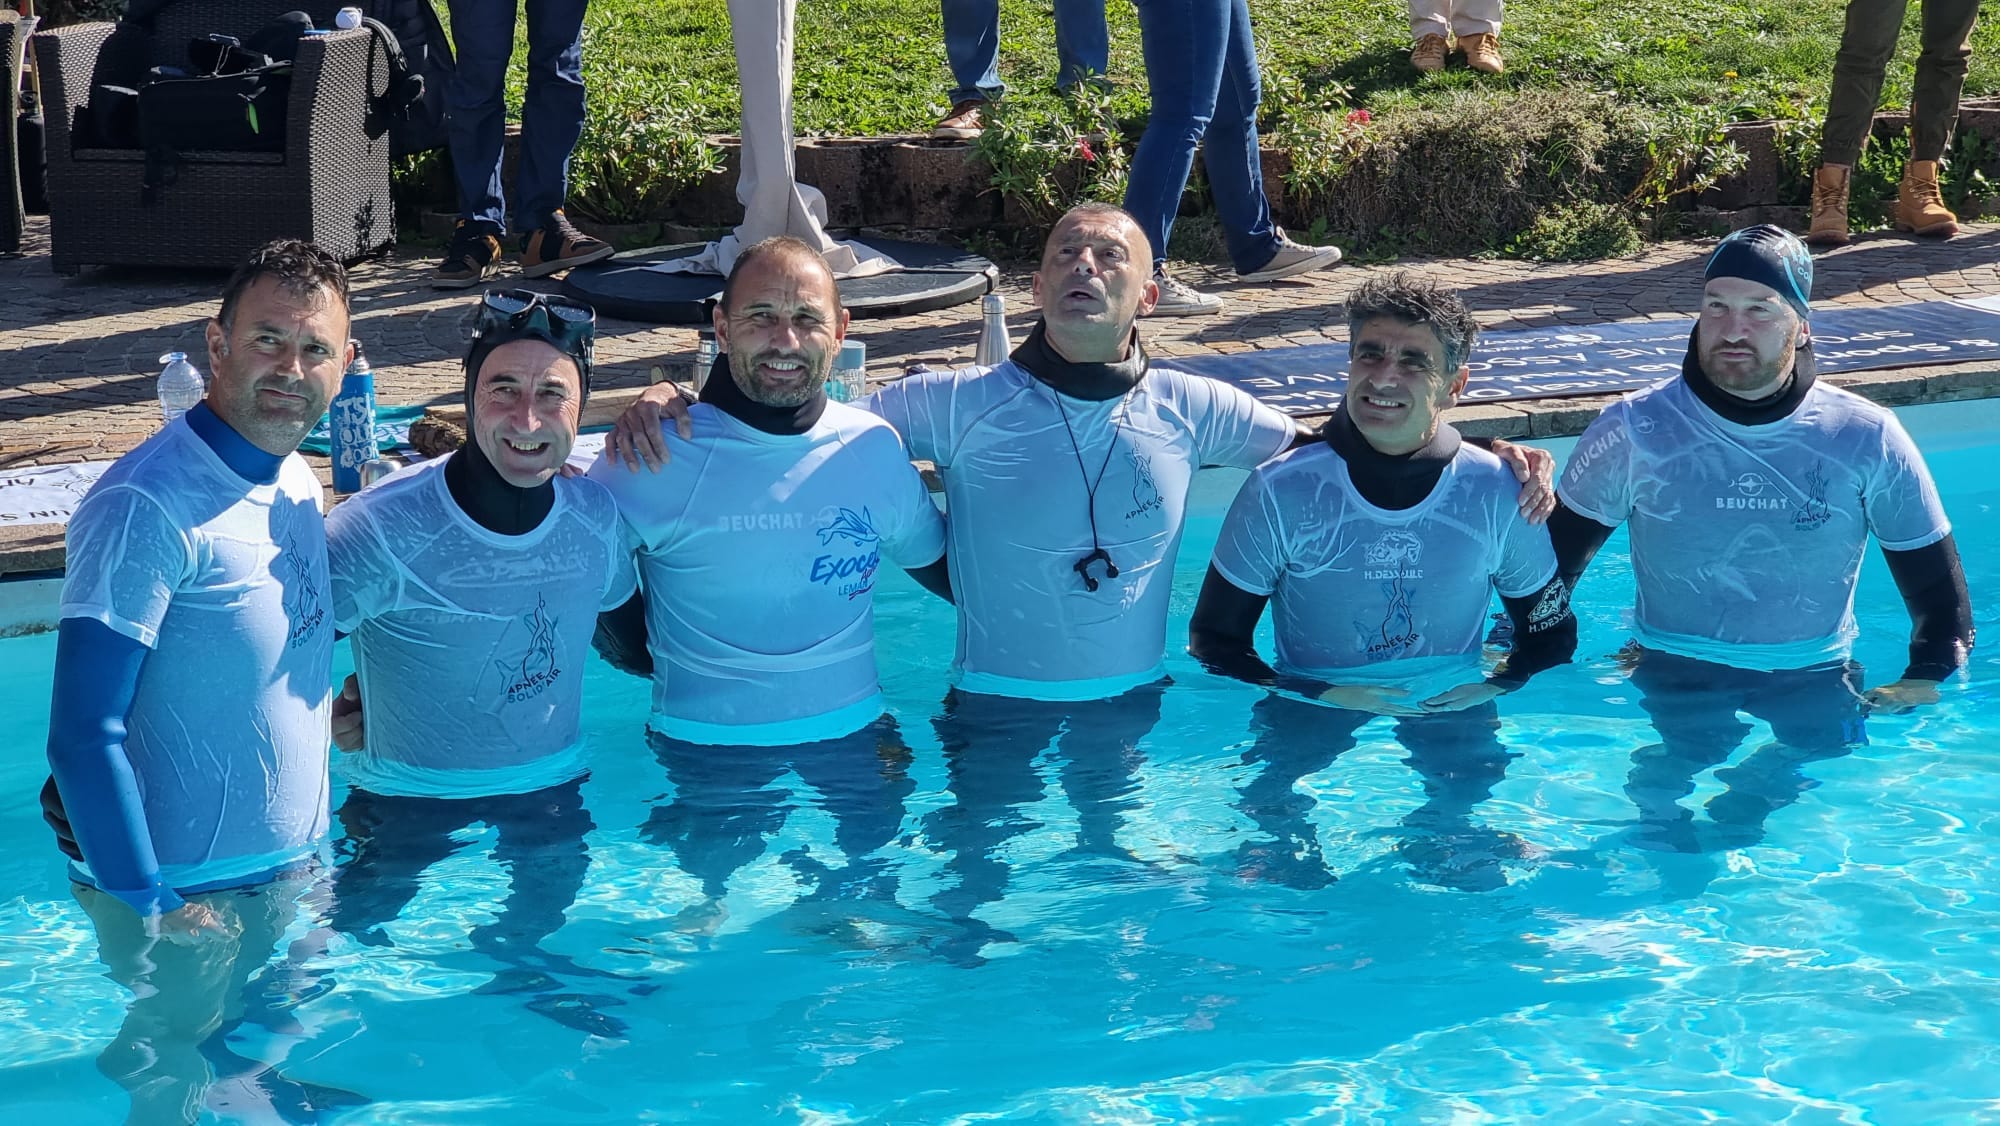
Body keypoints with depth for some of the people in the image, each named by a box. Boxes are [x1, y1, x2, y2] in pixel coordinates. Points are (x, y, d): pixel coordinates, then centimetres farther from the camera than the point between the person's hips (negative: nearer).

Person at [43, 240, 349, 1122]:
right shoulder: (146, 509, -22)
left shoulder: (297, 483, 3)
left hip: (291, 868, 7)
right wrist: (150, 904, -21)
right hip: (187, 890, -7)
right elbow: (84, 736, -22)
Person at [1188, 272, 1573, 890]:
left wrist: (1496, 686, -10)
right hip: (1311, 703, -1)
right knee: (1267, 804, -21)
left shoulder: (1497, 493, -7)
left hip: (1450, 702, 1)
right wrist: (1321, 696, -15)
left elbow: (1551, 634, 7)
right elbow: (1214, 640, -4)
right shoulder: (1280, 492, -12)